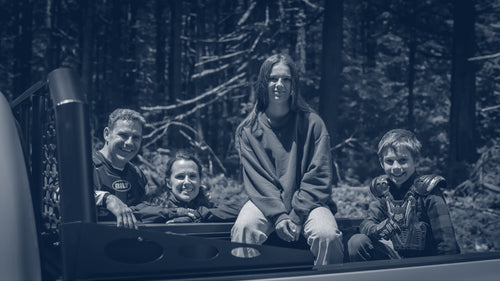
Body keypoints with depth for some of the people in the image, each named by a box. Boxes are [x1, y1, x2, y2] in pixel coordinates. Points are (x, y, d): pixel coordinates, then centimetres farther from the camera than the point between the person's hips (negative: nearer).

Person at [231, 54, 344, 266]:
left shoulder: (312, 123, 3)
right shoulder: (249, 129, 5)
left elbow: (318, 177, -2)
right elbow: (256, 179, -3)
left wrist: (296, 217, -13)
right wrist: (279, 216, -17)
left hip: (308, 203, 0)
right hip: (266, 203, 1)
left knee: (327, 234, -29)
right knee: (244, 228, -30)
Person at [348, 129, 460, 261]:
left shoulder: (427, 190, -11)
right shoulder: (382, 189, 5)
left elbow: (446, 240, -13)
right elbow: (367, 224, -2)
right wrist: (377, 230, -25)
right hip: (395, 256, 5)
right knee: (356, 242, -17)